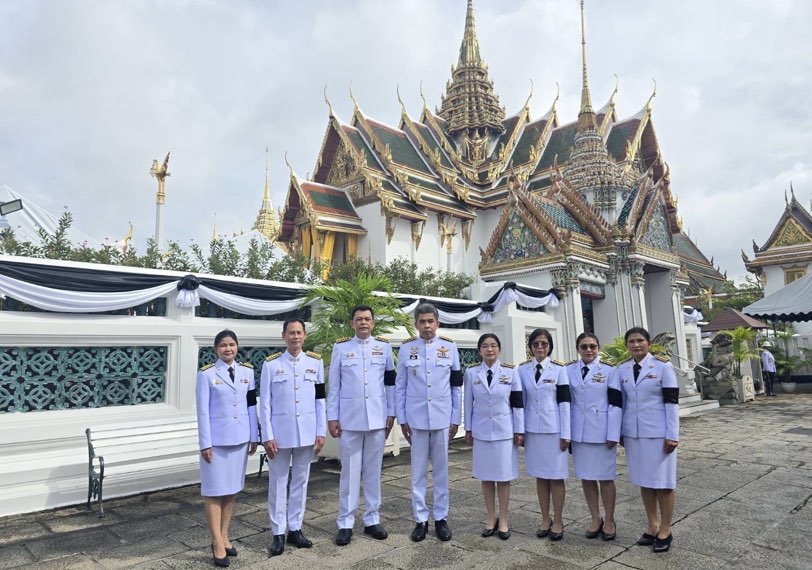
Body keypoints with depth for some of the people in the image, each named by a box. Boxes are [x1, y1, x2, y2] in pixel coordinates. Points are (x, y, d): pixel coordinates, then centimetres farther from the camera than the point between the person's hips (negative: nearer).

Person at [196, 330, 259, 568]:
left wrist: (254, 436, 7)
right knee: (214, 490, 3)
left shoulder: (247, 371, 4)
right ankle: (217, 543, 13)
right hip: (216, 440, -4)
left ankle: (224, 537, 26)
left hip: (240, 438, 4)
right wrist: (205, 443, -10)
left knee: (231, 489, 13)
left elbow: (251, 406, 7)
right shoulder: (206, 374, -7)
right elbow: (202, 411, -8)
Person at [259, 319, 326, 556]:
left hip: (306, 433, 2)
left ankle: (295, 529, 26)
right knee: (278, 483, 7)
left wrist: (321, 432, 1)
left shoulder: (315, 362, 2)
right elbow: (264, 403, -3)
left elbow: (320, 400, 4)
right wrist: (267, 436, -8)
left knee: (300, 482, 12)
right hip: (280, 433, -2)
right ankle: (278, 533, 20)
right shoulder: (271, 364, -4)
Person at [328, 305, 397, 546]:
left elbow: (390, 382, 7)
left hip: (377, 418, 1)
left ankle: (372, 520, 23)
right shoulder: (340, 347, 1)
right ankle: (345, 523, 17)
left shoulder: (384, 346, 4)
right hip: (349, 419, -1)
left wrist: (391, 413, 4)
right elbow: (333, 385, 2)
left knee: (373, 471, 10)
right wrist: (332, 417, -1)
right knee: (350, 472, 6)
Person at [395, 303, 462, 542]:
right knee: (418, 472, 9)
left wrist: (456, 419, 2)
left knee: (441, 471, 10)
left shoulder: (450, 348, 1)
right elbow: (399, 386, 3)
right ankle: (420, 519, 21)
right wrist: (402, 419, 0)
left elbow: (456, 386, 4)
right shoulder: (406, 349, 0)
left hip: (442, 419, 0)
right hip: (416, 419, 0)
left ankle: (441, 518, 23)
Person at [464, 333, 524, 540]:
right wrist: (468, 429, 3)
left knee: (504, 477, 6)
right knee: (486, 477, 9)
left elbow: (518, 402, -2)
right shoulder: (471, 373, -1)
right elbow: (468, 402, 3)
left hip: (504, 431, -1)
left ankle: (503, 520, 19)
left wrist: (519, 430, -3)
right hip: (481, 431, 1)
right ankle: (491, 518, 23)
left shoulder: (510, 372, -3)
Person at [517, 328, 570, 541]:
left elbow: (564, 402, -5)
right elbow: (520, 400, 7)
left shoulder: (558, 369, -3)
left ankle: (558, 521, 18)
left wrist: (565, 433, -8)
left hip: (554, 429, -2)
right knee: (540, 476, 11)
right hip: (532, 430, 3)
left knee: (556, 476, 4)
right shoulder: (522, 370, 4)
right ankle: (545, 519, 23)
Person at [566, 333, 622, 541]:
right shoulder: (569, 371, 4)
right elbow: (565, 402, 8)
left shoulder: (609, 371, -4)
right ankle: (595, 519, 25)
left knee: (605, 477, 6)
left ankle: (609, 521, 23)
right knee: (586, 477, 10)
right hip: (578, 433, 3)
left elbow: (615, 404, -6)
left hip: (601, 432, -3)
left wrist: (613, 435, -11)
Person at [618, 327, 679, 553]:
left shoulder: (662, 366, -7)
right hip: (633, 433, 4)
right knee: (644, 481, 12)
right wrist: (621, 432, 11)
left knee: (662, 482, 5)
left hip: (658, 433, -4)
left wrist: (672, 436, -12)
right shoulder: (622, 370, 5)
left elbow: (672, 402, -9)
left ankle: (665, 531, 19)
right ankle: (652, 526, 26)